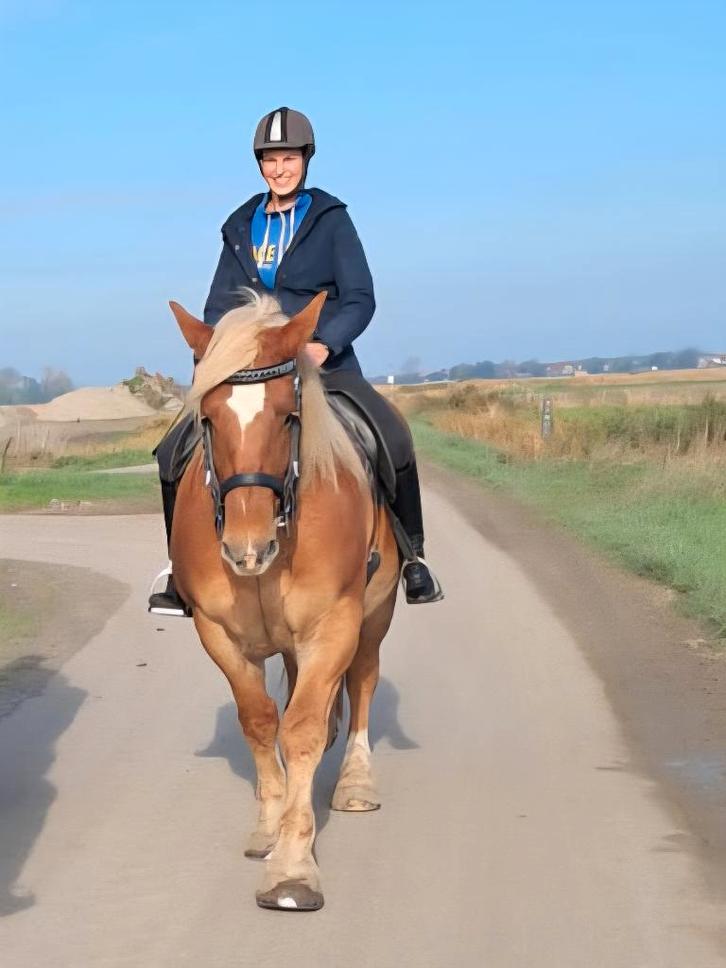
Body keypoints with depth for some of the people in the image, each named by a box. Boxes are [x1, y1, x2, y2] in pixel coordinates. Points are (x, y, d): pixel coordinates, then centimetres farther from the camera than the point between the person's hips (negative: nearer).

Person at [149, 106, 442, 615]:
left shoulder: (331, 219, 1)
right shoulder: (241, 227, 10)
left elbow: (360, 299, -6)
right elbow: (220, 305, 13)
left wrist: (325, 343, -23)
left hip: (325, 364, -3)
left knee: (393, 440, -28)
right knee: (175, 453, -10)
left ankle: (412, 558, -12)